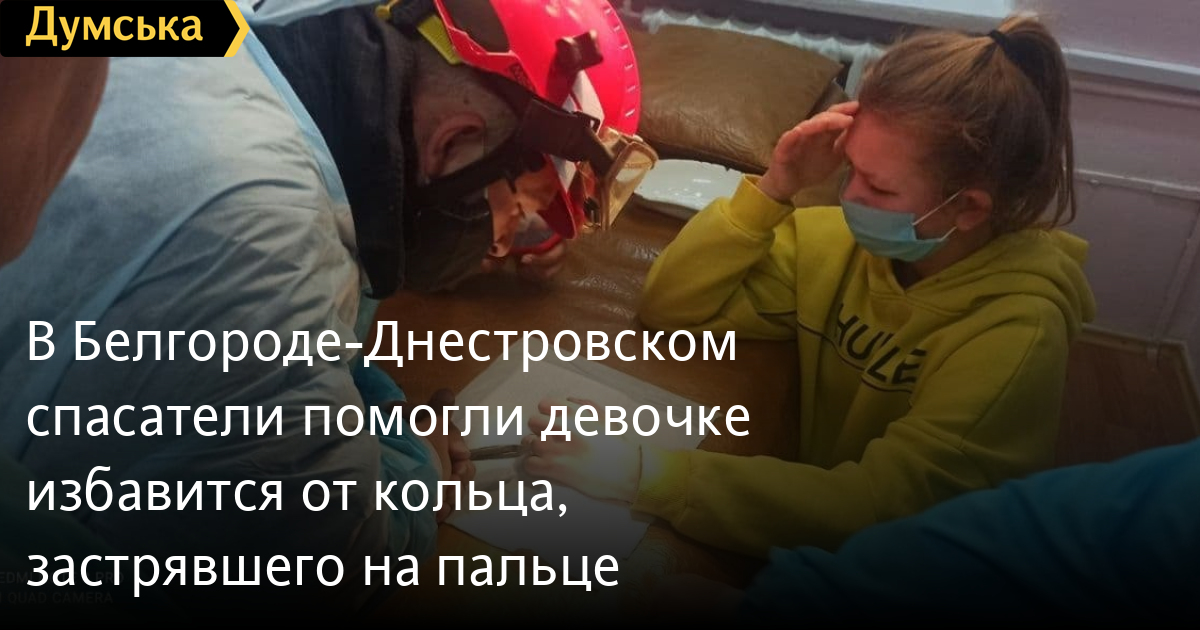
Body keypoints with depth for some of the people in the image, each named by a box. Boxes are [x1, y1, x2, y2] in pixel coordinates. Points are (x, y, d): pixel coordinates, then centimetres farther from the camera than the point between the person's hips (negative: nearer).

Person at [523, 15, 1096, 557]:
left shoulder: (1017, 328, -24)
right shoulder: (842, 241, -10)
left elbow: (876, 509, -31)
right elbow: (672, 306, -9)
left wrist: (648, 475, -38)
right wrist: (774, 191, -23)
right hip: (816, 531, 4)